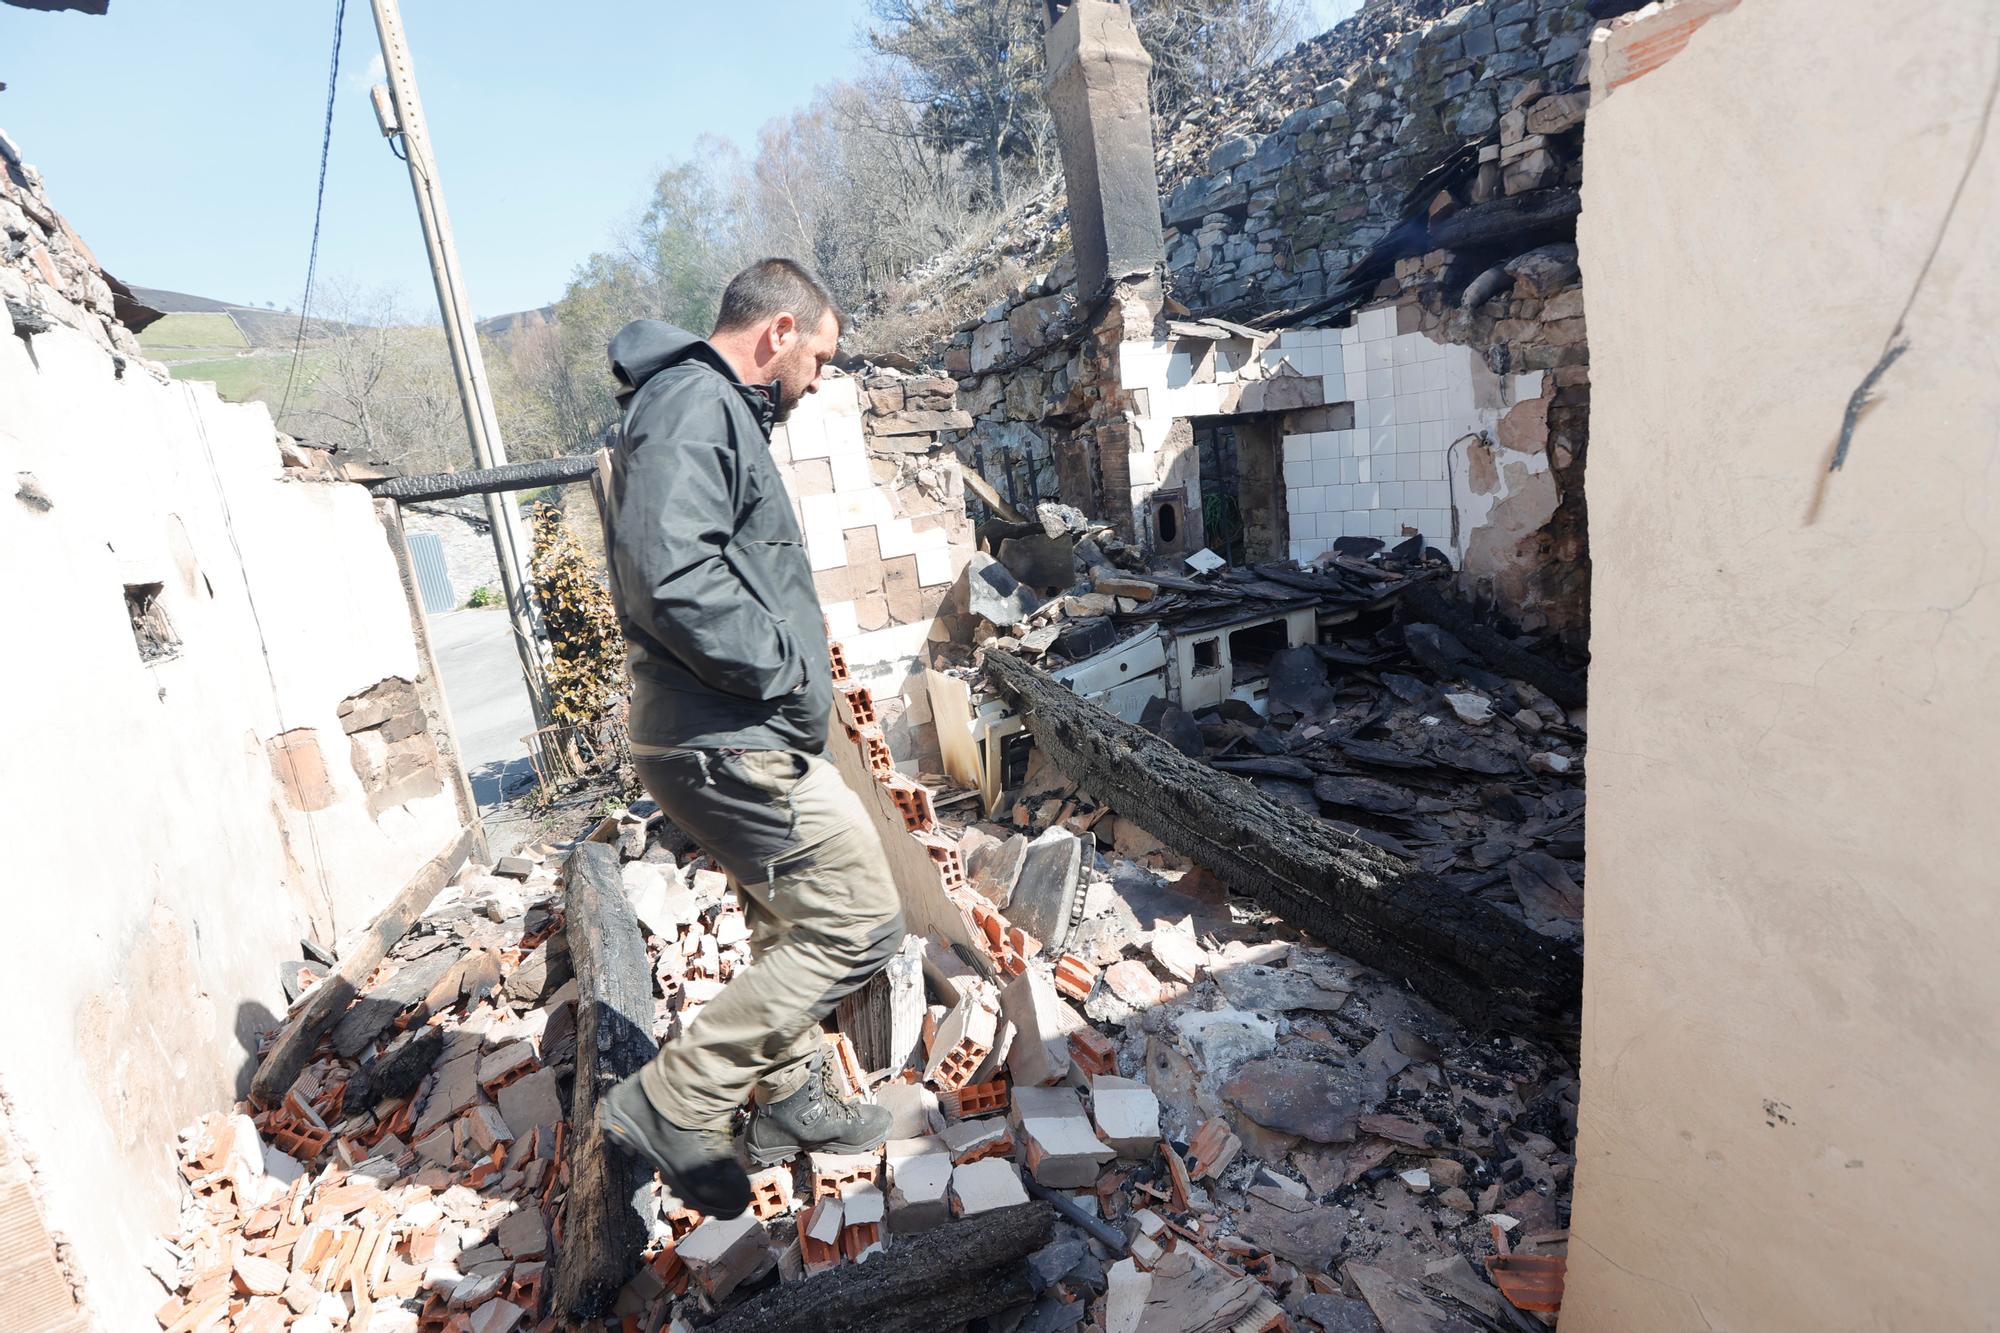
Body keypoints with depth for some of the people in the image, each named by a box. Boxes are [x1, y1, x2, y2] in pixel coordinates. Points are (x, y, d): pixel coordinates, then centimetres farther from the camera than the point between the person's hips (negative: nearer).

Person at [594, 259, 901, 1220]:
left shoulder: (718, 412, 21)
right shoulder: (694, 405, -14)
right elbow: (669, 577, -29)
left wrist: (783, 669, 13)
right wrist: (782, 668, -19)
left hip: (734, 741, 11)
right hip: (728, 743, -11)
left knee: (791, 923, 21)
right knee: (859, 920, -5)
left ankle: (790, 1100, 40)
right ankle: (672, 1105, 7)